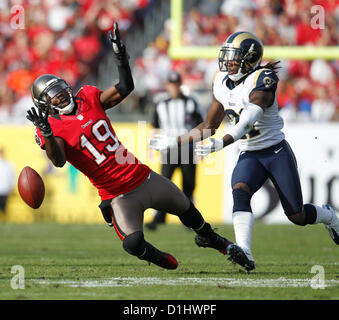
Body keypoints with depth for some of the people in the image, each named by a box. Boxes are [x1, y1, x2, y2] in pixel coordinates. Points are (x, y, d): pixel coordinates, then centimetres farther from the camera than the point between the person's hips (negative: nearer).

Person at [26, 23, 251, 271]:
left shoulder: (88, 98, 4)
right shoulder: (53, 129, -12)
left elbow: (125, 88, 7)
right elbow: (59, 161, -30)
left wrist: (120, 56, -6)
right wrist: (46, 133, -47)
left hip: (143, 176, 5)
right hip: (118, 194, -5)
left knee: (187, 210, 23)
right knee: (134, 244, -21)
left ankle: (212, 239, 54)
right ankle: (162, 260, 14)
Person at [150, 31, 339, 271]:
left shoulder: (263, 81, -20)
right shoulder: (222, 83, 2)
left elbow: (247, 121, -34)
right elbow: (210, 125, 13)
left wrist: (221, 144, -48)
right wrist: (174, 142, 7)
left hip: (277, 153, -5)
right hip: (249, 155, 5)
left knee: (297, 216, 3)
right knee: (240, 193, -27)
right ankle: (244, 254, -37)